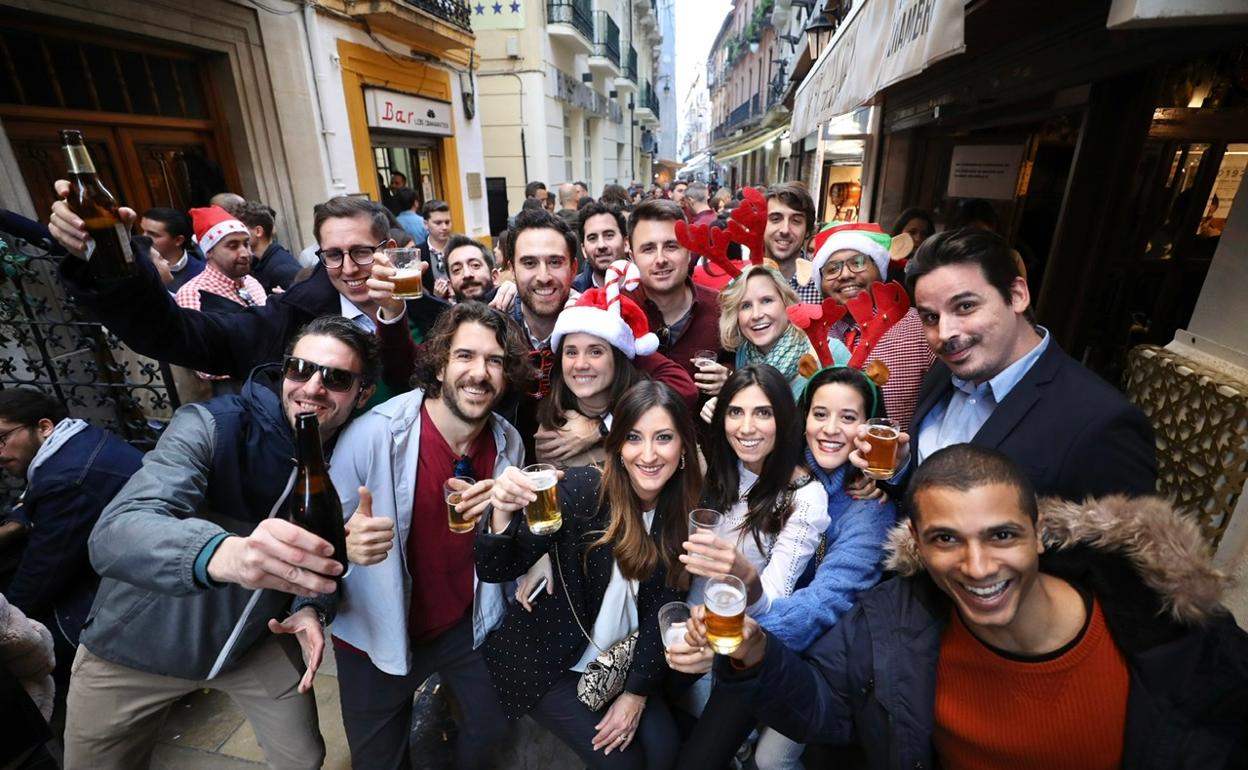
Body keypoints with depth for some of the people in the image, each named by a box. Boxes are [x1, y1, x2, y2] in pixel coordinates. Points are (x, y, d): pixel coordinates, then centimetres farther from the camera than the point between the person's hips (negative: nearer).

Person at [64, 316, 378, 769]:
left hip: (256, 642, 3)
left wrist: (313, 608, -22)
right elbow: (113, 535, -38)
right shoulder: (210, 426, -25)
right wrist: (224, 553, -59)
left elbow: (321, 556, -1)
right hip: (138, 644, -2)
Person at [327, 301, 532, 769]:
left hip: (467, 624, 3)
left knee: (494, 726, 23)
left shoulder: (508, 442, -11)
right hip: (377, 635, -3)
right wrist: (347, 543, -38)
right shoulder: (374, 434, -26)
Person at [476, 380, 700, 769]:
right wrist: (502, 513, -46)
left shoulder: (684, 513, -10)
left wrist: (637, 691, -5)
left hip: (620, 662, 4)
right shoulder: (583, 489, -24)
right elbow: (497, 571, -27)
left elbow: (662, 607, -4)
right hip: (547, 660, -4)